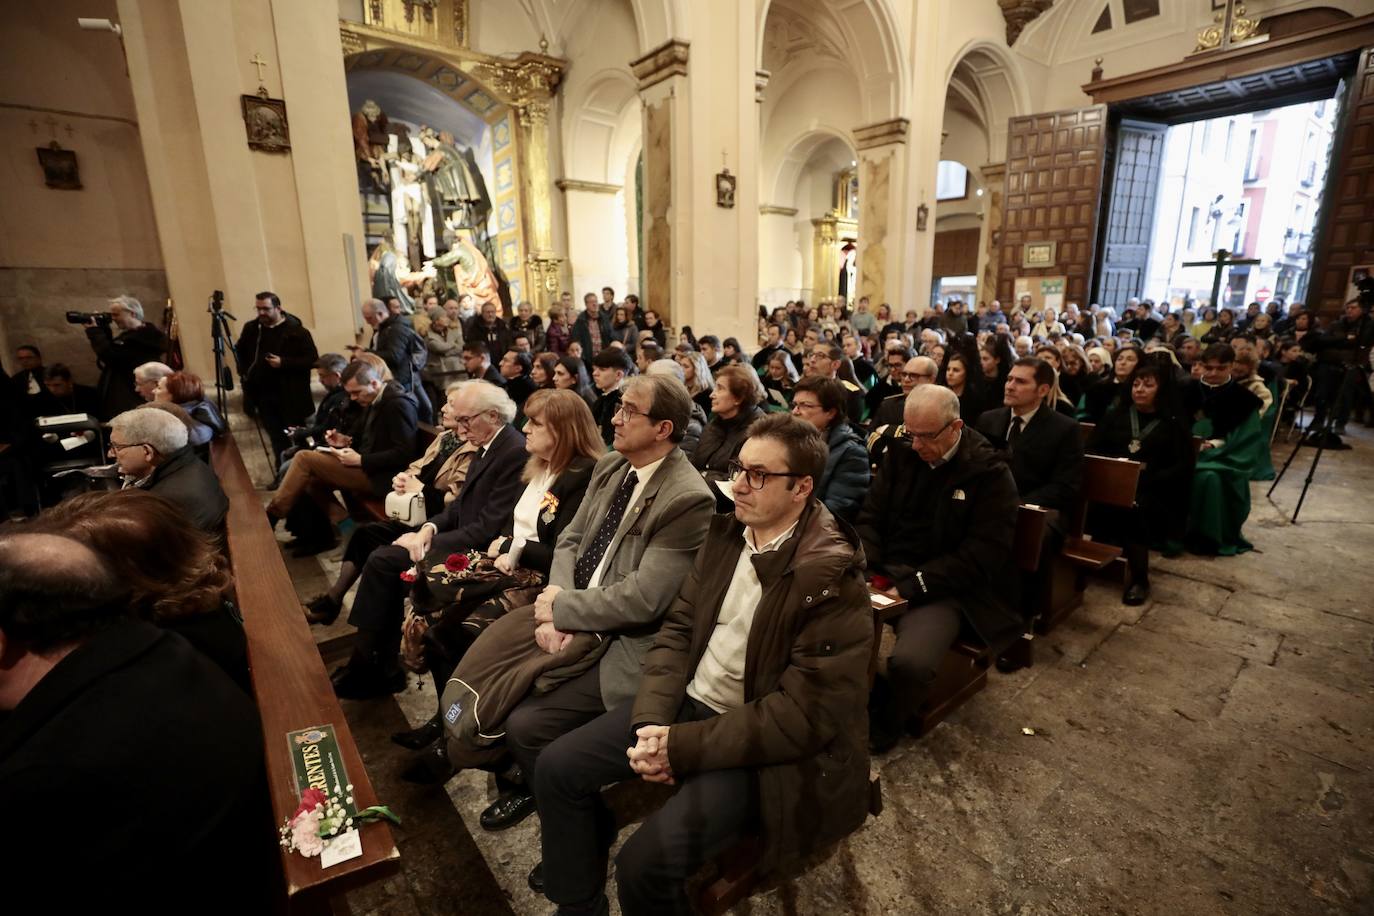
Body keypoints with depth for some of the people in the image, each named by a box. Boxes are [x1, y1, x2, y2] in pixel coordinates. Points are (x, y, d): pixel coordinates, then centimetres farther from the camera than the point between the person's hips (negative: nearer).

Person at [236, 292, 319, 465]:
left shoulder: (296, 331, -9)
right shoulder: (251, 329, 6)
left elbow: (312, 360, -12)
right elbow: (240, 353, 23)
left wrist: (284, 363, -22)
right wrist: (244, 373, 8)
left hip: (291, 397, -4)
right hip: (263, 395, 5)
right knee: (277, 439, 11)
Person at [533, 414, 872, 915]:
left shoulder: (832, 578, -21)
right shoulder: (725, 533, 0)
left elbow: (806, 714, -21)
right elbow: (679, 627, 4)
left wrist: (683, 747, -20)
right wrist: (651, 721, -10)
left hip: (762, 743, -6)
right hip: (689, 700, 7)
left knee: (645, 863, -20)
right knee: (557, 767, 2)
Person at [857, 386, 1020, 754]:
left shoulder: (991, 474, -7)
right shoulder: (900, 454, 7)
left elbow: (981, 556, -12)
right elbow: (870, 518, 9)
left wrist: (912, 586, -19)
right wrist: (864, 567, -11)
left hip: (944, 589, -4)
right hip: (885, 572, 4)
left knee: (910, 662, -31)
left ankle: (882, 724, 3)